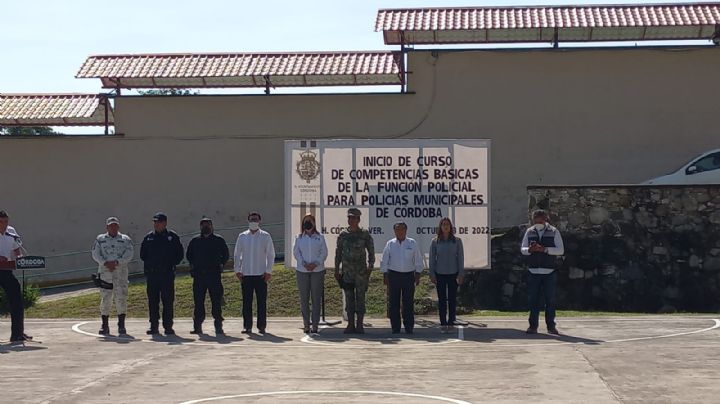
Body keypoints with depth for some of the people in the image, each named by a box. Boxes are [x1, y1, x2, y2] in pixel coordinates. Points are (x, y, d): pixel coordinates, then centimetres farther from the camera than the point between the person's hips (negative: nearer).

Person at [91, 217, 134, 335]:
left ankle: (121, 325, 1)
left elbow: (129, 255, -2)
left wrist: (116, 262, -16)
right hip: (104, 272, 1)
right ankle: (104, 325, 6)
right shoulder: (100, 240, 13)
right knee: (105, 298, -1)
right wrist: (106, 263, -14)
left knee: (121, 298, -5)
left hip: (121, 272, -1)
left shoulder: (125, 240, 10)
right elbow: (95, 254, 2)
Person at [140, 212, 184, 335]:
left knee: (168, 301, -1)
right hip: (152, 274, 2)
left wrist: (171, 264, -2)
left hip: (167, 274, -2)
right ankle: (153, 326, 9)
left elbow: (180, 254, 6)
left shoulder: (173, 237, 3)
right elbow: (142, 255, 17)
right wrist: (150, 264, 7)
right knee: (152, 301, 4)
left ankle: (168, 326, 4)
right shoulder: (148, 237, 10)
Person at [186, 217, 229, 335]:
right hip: (199, 275, 2)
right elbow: (189, 255, 23)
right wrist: (193, 265, 12)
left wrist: (220, 264, 3)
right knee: (198, 301, 3)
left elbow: (226, 255, 13)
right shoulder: (195, 241, 11)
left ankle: (218, 326, 2)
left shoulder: (219, 240, 5)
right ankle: (197, 326, 8)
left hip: (215, 275, -2)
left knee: (217, 301, -3)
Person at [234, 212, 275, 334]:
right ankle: (247, 326, 8)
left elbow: (270, 255, 3)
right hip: (246, 274, 1)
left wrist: (268, 271, -3)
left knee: (262, 301, 1)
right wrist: (237, 270, 4)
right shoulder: (242, 236, 7)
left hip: (261, 274, -1)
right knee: (246, 301, 2)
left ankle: (261, 326, 8)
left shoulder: (265, 236, 3)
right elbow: (237, 254, 11)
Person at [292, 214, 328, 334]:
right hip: (302, 271, 1)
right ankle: (306, 324, 7)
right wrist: (304, 264, -13)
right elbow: (296, 252, 2)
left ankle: (315, 324, 3)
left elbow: (324, 253, 1)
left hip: (317, 270, -1)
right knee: (304, 298, 1)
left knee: (316, 298, -1)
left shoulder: (320, 238, 5)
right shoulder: (299, 238, 7)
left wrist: (315, 263, -13)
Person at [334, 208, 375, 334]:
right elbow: (338, 253, 11)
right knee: (349, 299, 4)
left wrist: (370, 267, -5)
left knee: (360, 298, 0)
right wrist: (337, 270, 7)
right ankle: (350, 325, 9)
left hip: (361, 272, -2)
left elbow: (371, 252, 3)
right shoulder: (343, 235, 6)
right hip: (347, 272, 2)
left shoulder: (365, 234, -1)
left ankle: (360, 325, 4)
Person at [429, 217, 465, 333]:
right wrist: (432, 274, 0)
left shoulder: (457, 241, 2)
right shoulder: (435, 241, 2)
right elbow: (432, 258, 5)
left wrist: (461, 274, -3)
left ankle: (451, 322, 9)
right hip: (440, 274, 0)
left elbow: (460, 258, 3)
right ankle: (443, 323, 7)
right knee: (442, 299, 2)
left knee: (452, 299, 2)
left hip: (453, 273, 0)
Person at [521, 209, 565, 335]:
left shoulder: (554, 232, 4)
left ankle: (551, 326, 9)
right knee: (533, 300, 2)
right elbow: (522, 249, 9)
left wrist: (544, 249, -17)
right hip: (533, 272, 2)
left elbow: (560, 250, -4)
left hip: (549, 272, -2)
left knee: (550, 300, 2)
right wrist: (530, 249, -14)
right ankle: (533, 326, 7)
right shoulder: (529, 232, 11)